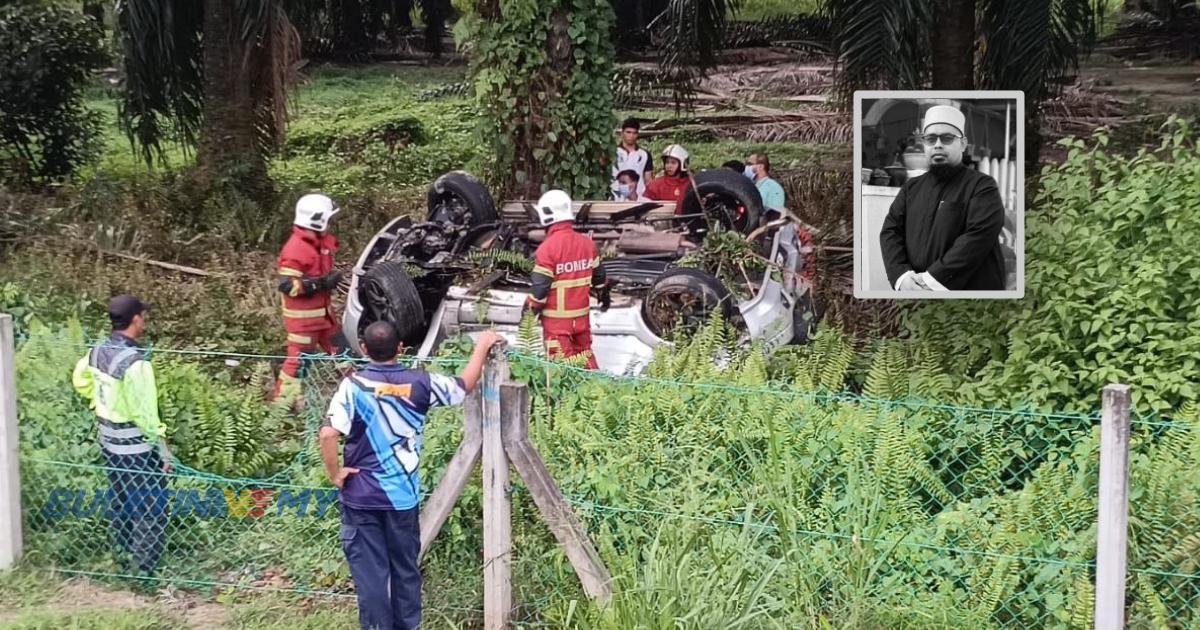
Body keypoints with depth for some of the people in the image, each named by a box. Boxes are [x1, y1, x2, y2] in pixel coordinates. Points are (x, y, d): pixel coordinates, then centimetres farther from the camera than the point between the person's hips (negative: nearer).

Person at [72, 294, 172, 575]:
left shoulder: (98, 353, -3)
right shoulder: (135, 363, -27)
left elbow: (80, 382, 16)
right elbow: (146, 414, -23)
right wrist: (164, 450, -15)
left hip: (109, 443, 8)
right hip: (137, 448, -8)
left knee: (121, 502, 22)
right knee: (150, 509, 4)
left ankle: (127, 554, 36)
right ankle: (144, 567, 9)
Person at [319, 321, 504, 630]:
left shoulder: (354, 385, -12)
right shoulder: (419, 383, -5)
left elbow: (327, 434, -24)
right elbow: (465, 385, 12)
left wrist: (335, 474, -9)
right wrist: (482, 346, 25)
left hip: (361, 496, -2)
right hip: (403, 495, 2)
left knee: (369, 570, 5)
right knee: (405, 568, 17)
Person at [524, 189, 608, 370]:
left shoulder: (547, 248, -18)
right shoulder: (587, 243, 2)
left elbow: (540, 287, -17)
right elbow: (598, 275, 15)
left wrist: (531, 308, -3)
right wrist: (604, 294, 32)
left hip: (557, 318, -6)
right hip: (582, 314, 6)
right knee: (585, 355, 21)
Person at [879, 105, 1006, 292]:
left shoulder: (982, 187, -5)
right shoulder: (911, 188, 13)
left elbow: (978, 238, -18)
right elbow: (891, 231, 4)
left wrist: (933, 280, -25)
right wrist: (902, 276, -16)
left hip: (969, 291, -5)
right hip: (913, 290, 5)